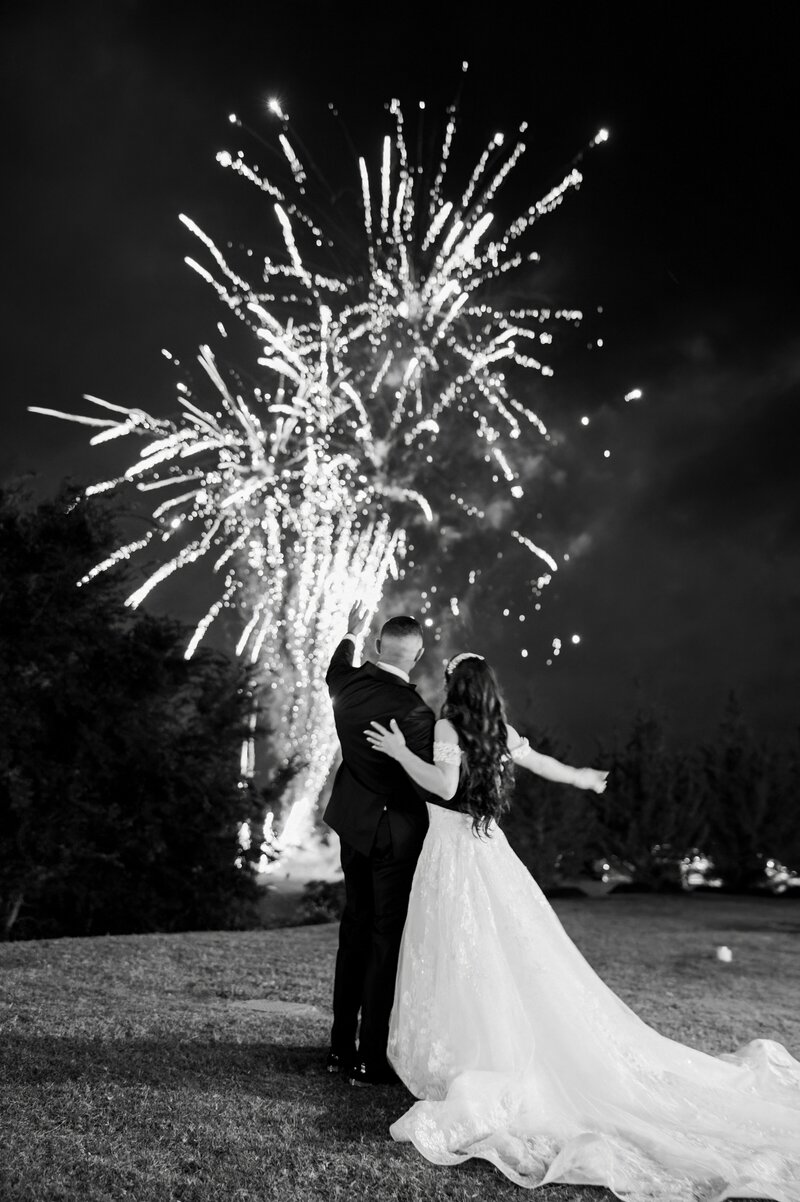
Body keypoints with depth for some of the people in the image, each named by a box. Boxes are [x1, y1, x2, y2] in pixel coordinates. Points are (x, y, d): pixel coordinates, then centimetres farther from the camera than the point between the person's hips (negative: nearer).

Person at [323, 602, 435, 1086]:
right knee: (387, 941, 5)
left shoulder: (349, 685, -4)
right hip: (396, 835, -7)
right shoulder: (415, 712, -25)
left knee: (355, 930, 19)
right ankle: (371, 1060, 15)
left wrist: (351, 634, 37)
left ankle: (342, 1047, 31)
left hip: (353, 825, 7)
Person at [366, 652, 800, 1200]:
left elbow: (445, 786, -22)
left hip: (453, 848, -6)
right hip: (489, 847, 6)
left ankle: (473, 1070, 0)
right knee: (519, 958, 9)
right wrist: (583, 777, 37)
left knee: (463, 963, -2)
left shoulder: (448, 728, -10)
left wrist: (401, 752, -16)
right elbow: (543, 763, 20)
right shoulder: (501, 732, 8)